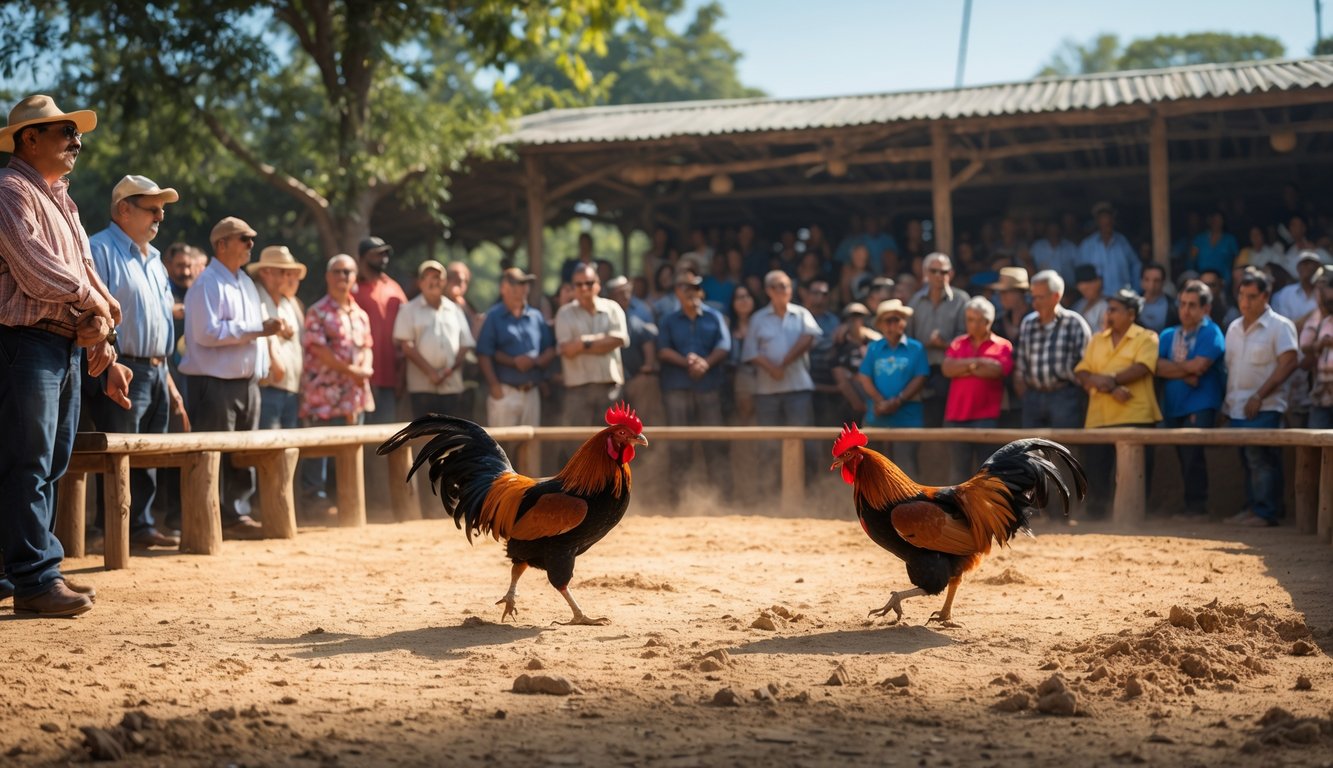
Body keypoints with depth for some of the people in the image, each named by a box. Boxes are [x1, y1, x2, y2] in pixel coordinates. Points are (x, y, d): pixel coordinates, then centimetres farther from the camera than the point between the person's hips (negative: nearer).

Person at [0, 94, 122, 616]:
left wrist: (102, 338, 12)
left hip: (67, 347, 9)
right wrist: (96, 302, -4)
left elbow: (85, 275, 21)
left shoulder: (60, 198, 22)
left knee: (52, 462, 12)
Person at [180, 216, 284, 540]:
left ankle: (237, 515, 17)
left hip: (246, 381, 9)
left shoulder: (246, 282, 18)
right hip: (215, 382, -9)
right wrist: (257, 329, -19)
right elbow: (208, 332, -20)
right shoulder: (207, 283, -10)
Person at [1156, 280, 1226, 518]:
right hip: (1172, 406, 6)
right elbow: (1158, 367, 1)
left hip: (1200, 406, -6)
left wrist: (1172, 367, -1)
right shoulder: (1168, 335, 15)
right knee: (1184, 457, 8)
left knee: (1192, 455, -16)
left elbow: (1199, 366, -15)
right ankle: (1189, 508, 14)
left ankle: (1197, 507, -10)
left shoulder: (1211, 333, -3)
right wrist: (1186, 374, -12)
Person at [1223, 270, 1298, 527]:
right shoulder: (1234, 328, 14)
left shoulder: (1279, 326, -7)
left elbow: (1288, 363, -15)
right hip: (1238, 407, 7)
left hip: (1264, 408, -7)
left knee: (1262, 460, -10)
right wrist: (1227, 399, 10)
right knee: (1248, 460, 11)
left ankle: (1266, 512, -6)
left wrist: (1259, 396, -18)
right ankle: (1252, 507, 18)